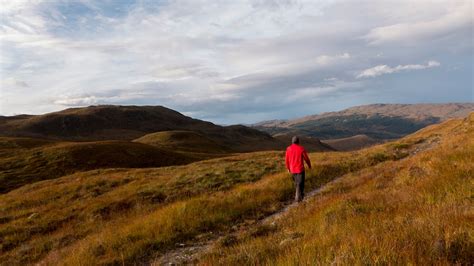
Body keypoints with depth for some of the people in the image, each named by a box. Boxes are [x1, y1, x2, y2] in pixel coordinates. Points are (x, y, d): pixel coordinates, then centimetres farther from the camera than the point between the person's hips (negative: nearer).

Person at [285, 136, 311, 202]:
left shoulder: (288, 149, -6)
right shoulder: (301, 148, -13)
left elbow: (286, 160, 0)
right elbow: (306, 158, -4)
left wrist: (288, 168, 16)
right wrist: (309, 165, 15)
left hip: (292, 169, 4)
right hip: (300, 169, -4)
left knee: (296, 182, 23)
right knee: (300, 183, 7)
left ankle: (300, 193, 38)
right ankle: (297, 197, 3)